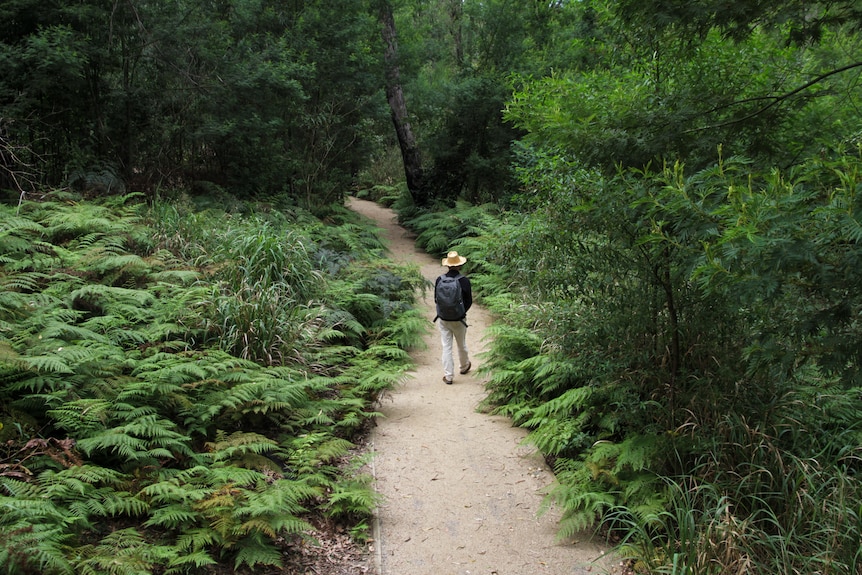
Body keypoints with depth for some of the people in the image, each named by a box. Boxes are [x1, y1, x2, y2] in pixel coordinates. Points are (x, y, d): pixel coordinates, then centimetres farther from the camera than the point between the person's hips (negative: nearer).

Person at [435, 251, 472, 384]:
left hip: (443, 319, 1)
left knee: (446, 347, 6)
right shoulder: (464, 281, -13)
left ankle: (448, 376, 7)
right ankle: (464, 366, 42)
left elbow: (436, 300, 1)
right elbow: (469, 301, -6)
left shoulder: (439, 280, -8)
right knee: (461, 345, 19)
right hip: (459, 320, -1)